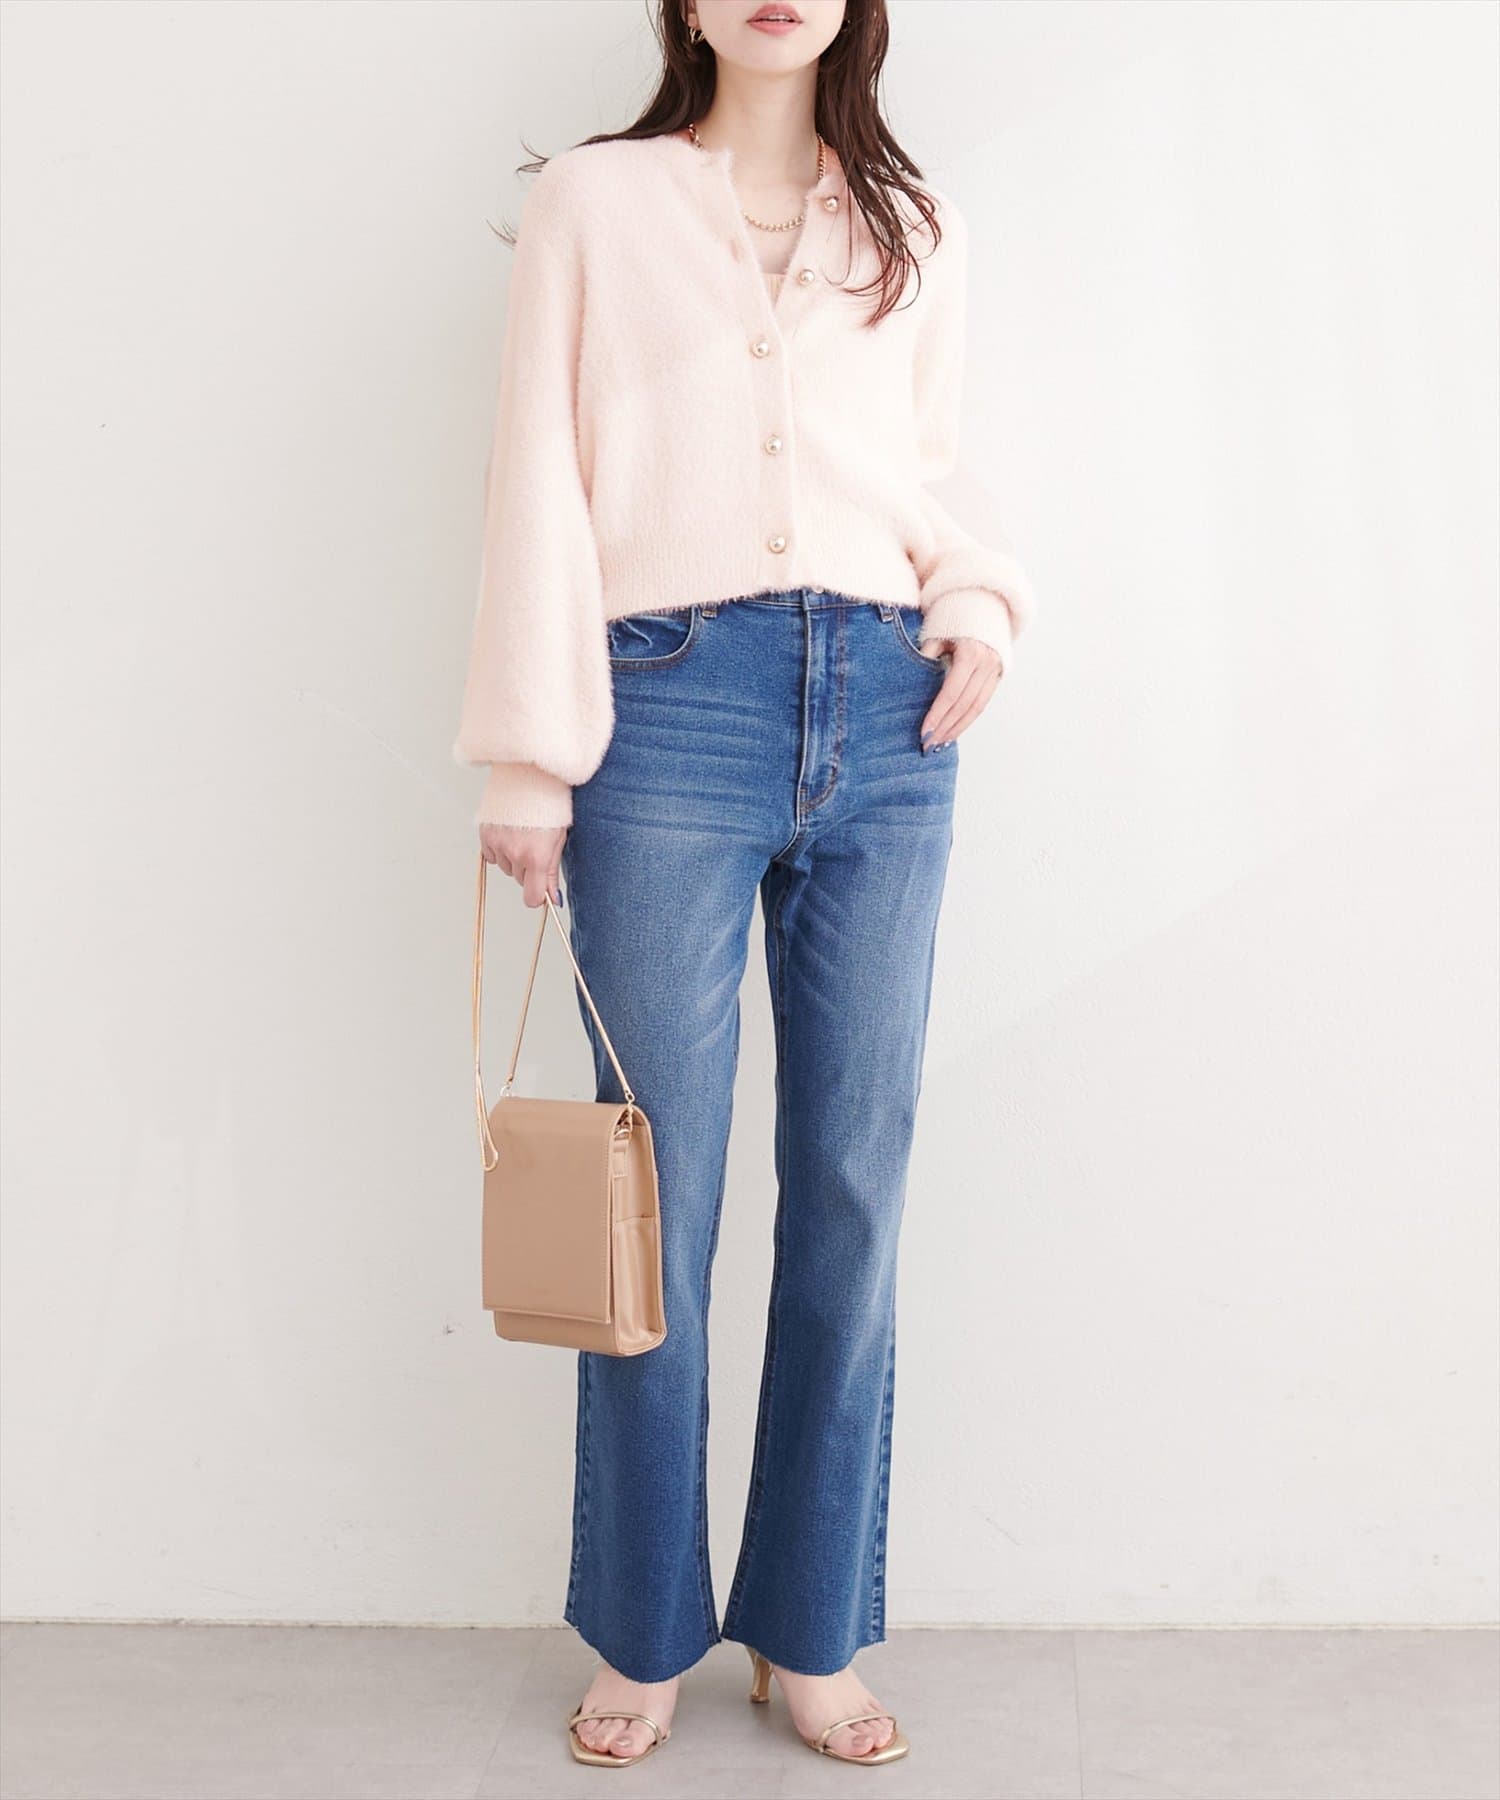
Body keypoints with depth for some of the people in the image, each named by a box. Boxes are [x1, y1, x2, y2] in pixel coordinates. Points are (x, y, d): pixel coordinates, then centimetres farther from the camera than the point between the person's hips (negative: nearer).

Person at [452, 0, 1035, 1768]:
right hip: (672, 703, -3)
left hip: (885, 716, 3)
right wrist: (528, 754, -4)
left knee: (855, 1185, 4)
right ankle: (645, 1633, 18)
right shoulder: (596, 197, 12)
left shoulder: (918, 229, 20)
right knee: (660, 1192, 0)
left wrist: (981, 595, 1)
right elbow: (540, 477, 4)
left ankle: (812, 1633, 19)